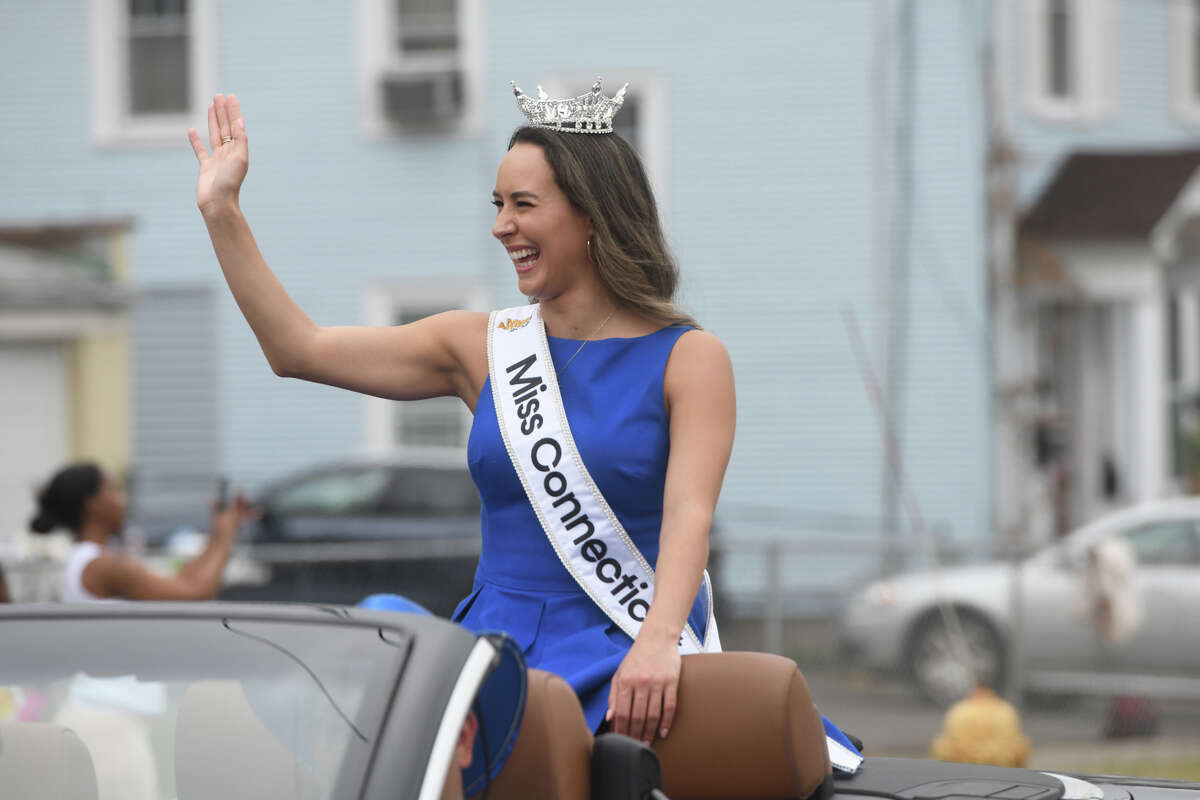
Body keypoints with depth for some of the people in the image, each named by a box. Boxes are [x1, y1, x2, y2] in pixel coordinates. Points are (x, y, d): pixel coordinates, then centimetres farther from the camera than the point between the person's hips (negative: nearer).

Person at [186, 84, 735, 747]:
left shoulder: (688, 358, 1)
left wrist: (657, 642, -31)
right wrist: (221, 213, 8)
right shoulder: (482, 346, 13)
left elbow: (689, 514, -13)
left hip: (619, 656, -4)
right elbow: (297, 350, 12)